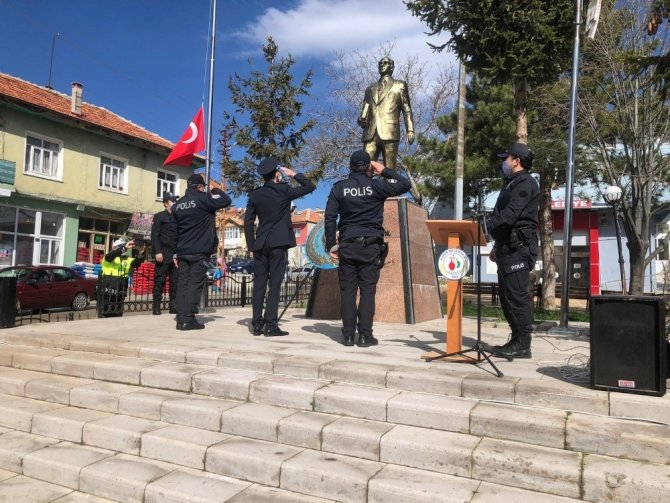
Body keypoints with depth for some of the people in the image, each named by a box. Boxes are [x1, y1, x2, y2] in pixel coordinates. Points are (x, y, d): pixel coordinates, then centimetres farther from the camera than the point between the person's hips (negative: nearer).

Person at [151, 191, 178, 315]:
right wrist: (157, 252, -16)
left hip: (176, 255, 5)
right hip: (164, 255, -5)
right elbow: (154, 235, -4)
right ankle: (156, 308, -1)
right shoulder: (159, 216, 6)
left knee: (175, 282, 3)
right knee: (159, 282, -4)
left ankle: (174, 307, 8)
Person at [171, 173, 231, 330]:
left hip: (183, 251, 6)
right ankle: (188, 319, -9)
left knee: (183, 283, 7)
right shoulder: (203, 199, -7)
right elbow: (226, 200, -6)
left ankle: (181, 318, 6)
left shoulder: (177, 205, 14)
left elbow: (173, 230, 16)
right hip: (200, 251, -6)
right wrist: (216, 190, 13)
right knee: (195, 283, -6)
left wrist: (175, 253, 20)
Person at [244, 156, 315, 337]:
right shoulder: (284, 190, -4)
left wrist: (251, 245, 11)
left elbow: (248, 222, 7)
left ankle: (257, 324, 6)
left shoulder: (255, 194, 7)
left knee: (259, 283, 6)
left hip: (260, 244, 4)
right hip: (278, 244, -4)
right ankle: (270, 324, -5)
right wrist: (294, 174, 13)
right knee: (274, 283, -3)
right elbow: (310, 186, 5)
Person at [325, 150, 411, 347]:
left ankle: (348, 335, 5)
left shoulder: (339, 188, 3)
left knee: (347, 290, 4)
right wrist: (385, 171, 12)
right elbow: (405, 184, 5)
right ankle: (365, 335, 1)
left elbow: (330, 218, 0)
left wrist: (331, 245, 4)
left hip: (347, 245, 2)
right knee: (367, 290, 1)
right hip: (370, 245, -1)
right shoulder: (376, 186, -2)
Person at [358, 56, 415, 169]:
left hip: (389, 133, -3)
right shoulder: (370, 88, 26)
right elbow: (365, 110, 21)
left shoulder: (399, 86, 17)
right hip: (370, 134, 3)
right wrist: (361, 119, -2)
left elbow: (407, 110, 9)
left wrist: (410, 130, -4)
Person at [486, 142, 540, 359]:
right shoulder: (512, 184, 24)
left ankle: (523, 345, -5)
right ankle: (516, 340, 17)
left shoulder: (525, 183, -8)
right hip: (508, 247, 10)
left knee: (518, 295, -9)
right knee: (507, 295, 10)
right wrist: (497, 246, 22)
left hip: (519, 247, -10)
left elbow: (510, 215, -22)